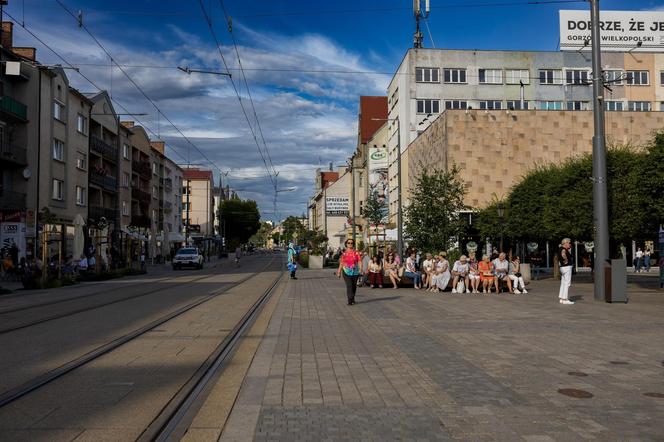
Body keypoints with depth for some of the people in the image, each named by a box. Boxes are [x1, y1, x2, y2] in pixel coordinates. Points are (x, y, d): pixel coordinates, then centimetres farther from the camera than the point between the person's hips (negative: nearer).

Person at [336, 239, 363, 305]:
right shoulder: (344, 253, 5)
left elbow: (359, 261, -4)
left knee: (354, 286, 11)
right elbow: (341, 263, 8)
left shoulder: (356, 253, 3)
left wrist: (360, 269, -19)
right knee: (349, 286, -12)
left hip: (355, 272, 1)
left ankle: (352, 299, 29)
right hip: (346, 272, -1)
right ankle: (350, 300, -14)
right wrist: (339, 272, 8)